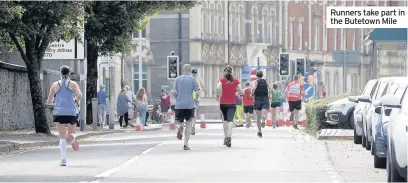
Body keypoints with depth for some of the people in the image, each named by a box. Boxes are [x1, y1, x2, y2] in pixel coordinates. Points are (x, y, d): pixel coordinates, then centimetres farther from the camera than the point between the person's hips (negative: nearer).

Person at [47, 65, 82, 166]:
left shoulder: (55, 85, 9)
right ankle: (72, 137, -23)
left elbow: (49, 101, 10)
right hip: (71, 112, -1)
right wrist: (76, 100, 8)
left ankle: (63, 159, -15)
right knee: (72, 132, 16)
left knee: (62, 138, 3)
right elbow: (79, 94, -13)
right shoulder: (73, 84, 6)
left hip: (59, 113, 1)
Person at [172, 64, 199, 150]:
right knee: (189, 124, 9)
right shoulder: (192, 79, 0)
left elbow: (174, 92, -2)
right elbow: (197, 92, -6)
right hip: (189, 105, -1)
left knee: (179, 122, 13)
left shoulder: (178, 79, 5)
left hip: (179, 105, 1)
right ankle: (186, 144, 2)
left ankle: (180, 127, -25)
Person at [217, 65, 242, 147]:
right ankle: (228, 136, -30)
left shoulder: (222, 80, -2)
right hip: (232, 103, -1)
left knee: (225, 119, 18)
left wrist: (218, 96, -7)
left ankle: (226, 137, 21)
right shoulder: (236, 81, 1)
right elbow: (241, 92, -3)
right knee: (230, 120, -9)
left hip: (223, 103, 1)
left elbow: (218, 88, -22)